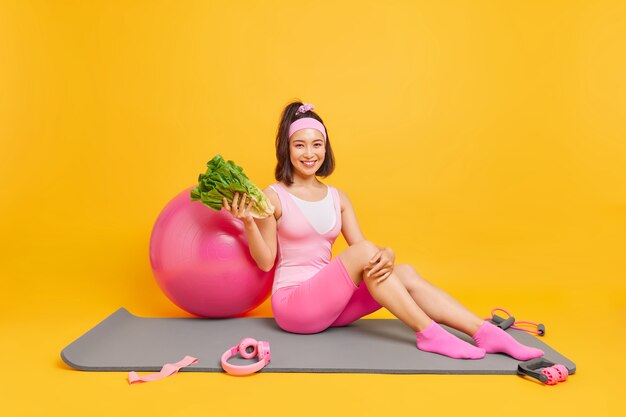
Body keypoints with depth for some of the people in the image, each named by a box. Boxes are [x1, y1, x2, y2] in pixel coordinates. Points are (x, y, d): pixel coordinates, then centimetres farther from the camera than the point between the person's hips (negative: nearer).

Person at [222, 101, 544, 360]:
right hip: (291, 304, -5)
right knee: (363, 251, -27)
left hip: (329, 304, 5)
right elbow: (265, 261, -9)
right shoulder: (273, 196, -6)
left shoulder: (337, 198, 9)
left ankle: (486, 333, -23)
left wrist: (386, 255, -21)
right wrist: (248, 222, -25)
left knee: (404, 272, -17)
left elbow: (365, 251, 2)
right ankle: (429, 334, -24)